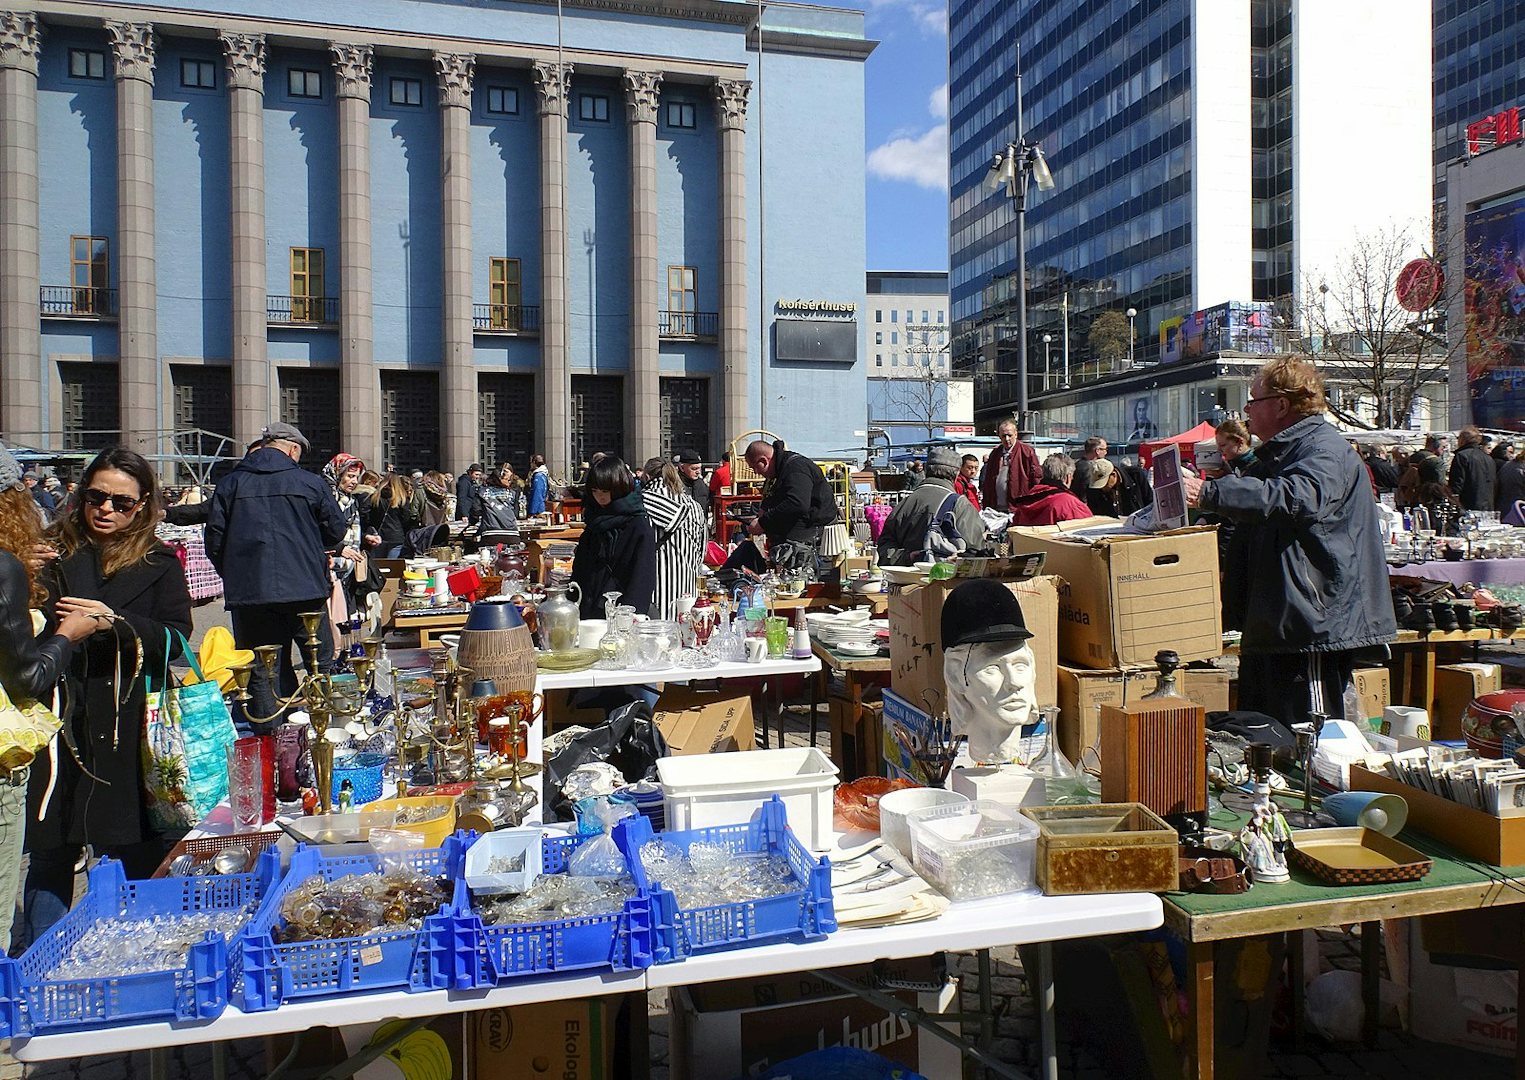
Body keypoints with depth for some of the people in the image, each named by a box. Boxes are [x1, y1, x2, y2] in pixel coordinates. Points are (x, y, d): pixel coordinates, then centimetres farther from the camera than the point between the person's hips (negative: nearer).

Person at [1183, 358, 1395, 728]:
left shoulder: (1326, 450, -12)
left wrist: (1210, 492, -39)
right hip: (1271, 626, 11)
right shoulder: (1276, 455, 21)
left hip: (1315, 625, -11)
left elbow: (1299, 497, -34)